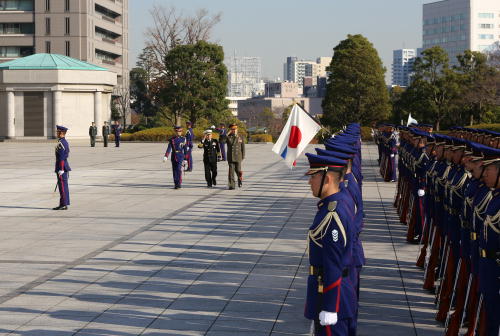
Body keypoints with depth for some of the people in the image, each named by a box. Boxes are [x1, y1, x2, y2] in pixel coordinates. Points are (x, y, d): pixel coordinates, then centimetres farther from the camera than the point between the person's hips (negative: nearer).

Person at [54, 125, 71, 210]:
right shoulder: (65, 142, 14)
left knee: (62, 186, -7)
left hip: (61, 167, -10)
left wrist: (60, 170, -22)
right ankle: (65, 204, 15)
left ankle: (63, 205, -6)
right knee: (64, 186, 12)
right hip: (65, 166, 10)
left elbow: (62, 158, -22)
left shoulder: (60, 143, -17)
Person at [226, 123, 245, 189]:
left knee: (238, 170, 4)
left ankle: (240, 179, 35)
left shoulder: (240, 138, 6)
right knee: (231, 171, -5)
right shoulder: (228, 137, 4)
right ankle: (231, 185, -2)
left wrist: (243, 157, 5)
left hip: (238, 158, 0)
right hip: (230, 158, 0)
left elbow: (243, 148, 9)